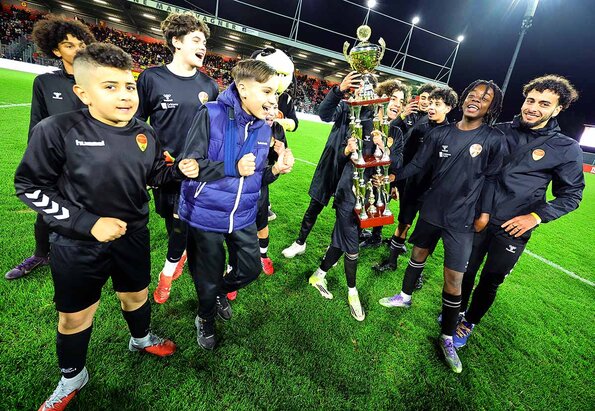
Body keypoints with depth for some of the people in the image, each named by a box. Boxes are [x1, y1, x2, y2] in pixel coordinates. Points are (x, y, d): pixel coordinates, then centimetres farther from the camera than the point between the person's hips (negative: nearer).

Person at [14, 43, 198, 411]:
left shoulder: (144, 134, -4)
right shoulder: (58, 131, -18)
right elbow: (30, 187, -11)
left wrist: (179, 170, -11)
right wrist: (87, 223, -20)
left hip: (133, 237, 3)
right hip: (77, 246, -3)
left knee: (135, 295, 23)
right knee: (75, 315, 17)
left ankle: (142, 339, 55)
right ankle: (72, 377, 46)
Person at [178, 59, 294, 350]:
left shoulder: (263, 128, 1)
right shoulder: (211, 114, -17)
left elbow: (257, 178, 6)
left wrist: (275, 170, -14)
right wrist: (234, 167, -25)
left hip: (243, 217, 5)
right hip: (205, 216, -4)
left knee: (251, 269, 16)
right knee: (208, 280, 14)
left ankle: (221, 292, 50)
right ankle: (205, 318, 48)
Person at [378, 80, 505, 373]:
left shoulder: (493, 139, -4)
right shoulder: (440, 134, 0)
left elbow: (490, 178, 1)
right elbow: (418, 164, 2)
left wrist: (484, 212, -3)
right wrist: (392, 176, -9)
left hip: (462, 218, -2)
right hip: (431, 209, 3)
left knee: (454, 278, 0)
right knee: (418, 253, 17)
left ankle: (447, 338, 17)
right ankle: (405, 296, 43)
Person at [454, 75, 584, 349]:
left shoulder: (567, 149, -5)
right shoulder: (500, 132, -1)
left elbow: (571, 194, 1)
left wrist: (535, 216, -12)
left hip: (513, 230, -1)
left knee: (490, 282, 13)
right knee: (466, 271, 15)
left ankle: (469, 323, 35)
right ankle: (458, 311, 40)